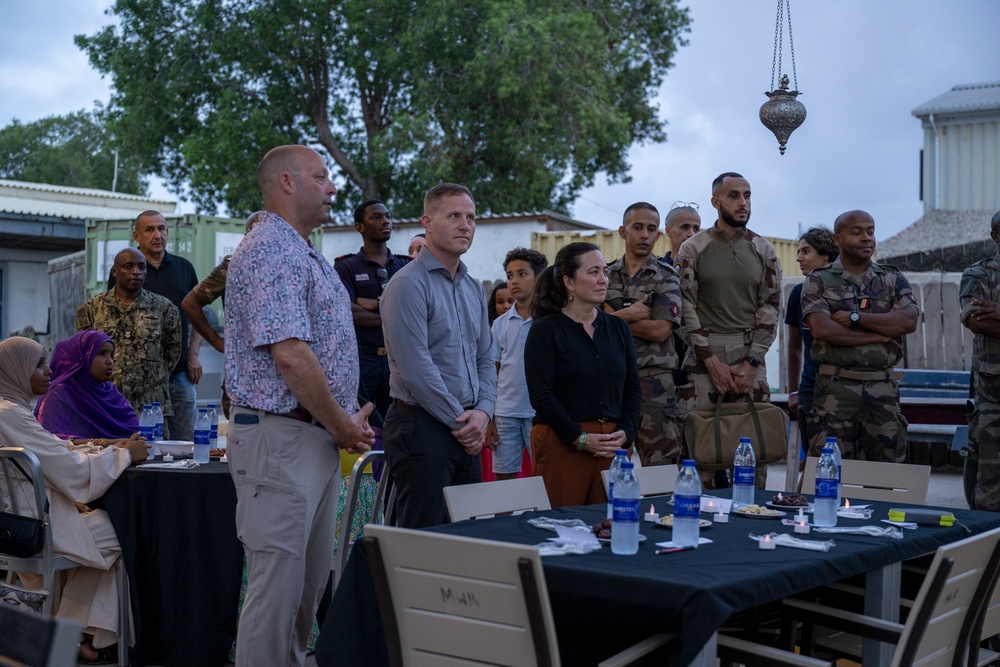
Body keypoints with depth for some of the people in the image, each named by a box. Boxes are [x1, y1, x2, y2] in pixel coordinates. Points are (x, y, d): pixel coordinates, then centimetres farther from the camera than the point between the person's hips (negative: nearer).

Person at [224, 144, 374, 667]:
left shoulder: (306, 254, 19)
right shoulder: (269, 251, -14)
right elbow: (290, 354, -23)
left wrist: (347, 418, 10)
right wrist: (342, 425, -13)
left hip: (321, 440, 10)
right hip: (281, 436, -10)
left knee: (310, 584, 17)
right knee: (277, 585, -5)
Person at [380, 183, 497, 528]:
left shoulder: (474, 288, 16)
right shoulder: (409, 284, -11)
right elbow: (415, 368, -17)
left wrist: (483, 412, -1)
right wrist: (460, 421, -12)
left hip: (467, 432, 8)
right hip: (422, 427, -8)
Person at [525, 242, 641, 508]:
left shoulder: (618, 328, 14)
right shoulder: (546, 329, -2)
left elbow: (633, 387, 13)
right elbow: (541, 395, -8)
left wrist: (625, 431, -2)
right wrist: (580, 438, -12)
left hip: (613, 444, 5)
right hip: (561, 444, -4)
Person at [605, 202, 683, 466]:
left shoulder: (667, 278, 5)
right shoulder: (605, 276, 14)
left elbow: (660, 330, -8)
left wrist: (613, 317, -4)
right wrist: (628, 313, -10)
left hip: (654, 383, -2)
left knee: (660, 464, -5)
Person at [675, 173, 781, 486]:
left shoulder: (764, 250, 9)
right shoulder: (693, 249, 2)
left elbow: (770, 307, 5)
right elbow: (687, 308, -3)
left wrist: (752, 363, -5)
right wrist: (712, 362, -9)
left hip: (750, 357, 2)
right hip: (704, 354, -2)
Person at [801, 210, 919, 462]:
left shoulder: (893, 279, 13)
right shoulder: (819, 281, 4)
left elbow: (909, 321, -4)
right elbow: (822, 329, -12)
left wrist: (855, 317, -9)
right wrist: (881, 332, -7)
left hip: (884, 387, 3)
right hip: (836, 385, -3)